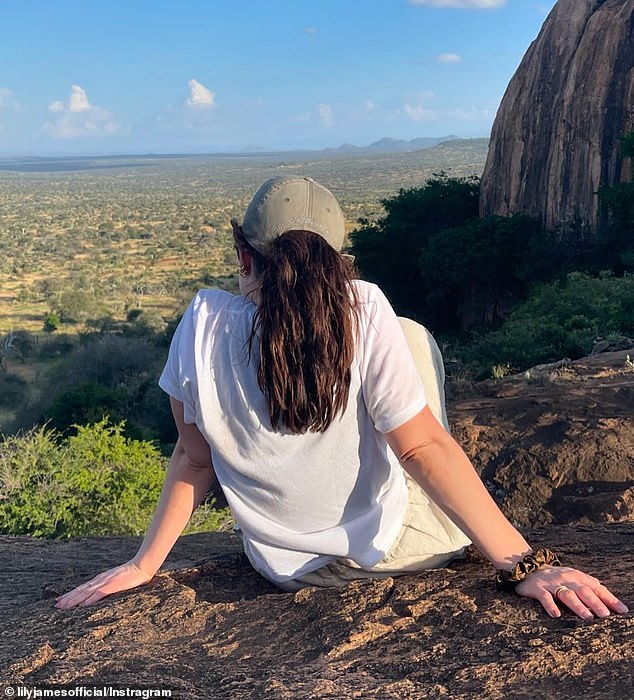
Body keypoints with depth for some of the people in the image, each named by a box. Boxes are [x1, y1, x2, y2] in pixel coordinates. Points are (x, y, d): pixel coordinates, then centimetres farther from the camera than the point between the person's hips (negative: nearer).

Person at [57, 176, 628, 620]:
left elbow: (195, 459, -9)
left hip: (286, 568, 3)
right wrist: (524, 564, -16)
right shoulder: (361, 311, -23)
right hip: (392, 548, -2)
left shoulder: (204, 323, -16)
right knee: (411, 334, 14)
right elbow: (425, 448, -22)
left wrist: (143, 565, 5)